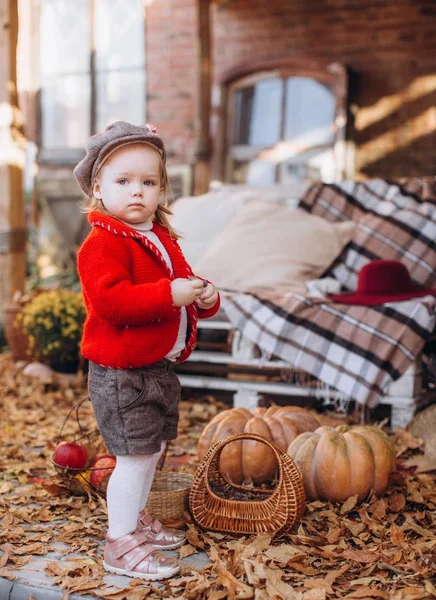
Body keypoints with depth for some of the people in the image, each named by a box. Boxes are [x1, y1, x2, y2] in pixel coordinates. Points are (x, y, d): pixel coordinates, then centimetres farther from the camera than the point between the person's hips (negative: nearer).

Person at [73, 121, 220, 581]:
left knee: (151, 451, 20)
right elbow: (109, 299, -28)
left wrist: (204, 296, -2)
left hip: (160, 368, 9)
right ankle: (120, 545, 9)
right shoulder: (102, 244, -16)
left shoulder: (162, 239, 13)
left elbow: (180, 281, 21)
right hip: (121, 374, -9)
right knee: (135, 456, -5)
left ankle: (136, 520, 39)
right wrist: (169, 295, -32)